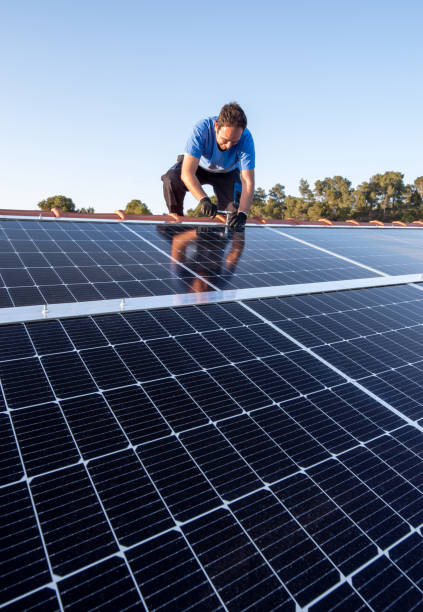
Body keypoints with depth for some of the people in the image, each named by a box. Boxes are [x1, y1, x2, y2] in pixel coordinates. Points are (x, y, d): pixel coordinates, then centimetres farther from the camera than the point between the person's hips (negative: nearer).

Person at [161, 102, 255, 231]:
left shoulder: (246, 138, -34)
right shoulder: (201, 129, -38)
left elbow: (248, 182, -37)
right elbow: (187, 173, -44)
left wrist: (242, 213, -53)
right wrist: (203, 200, -60)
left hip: (227, 173, 1)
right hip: (199, 166, -1)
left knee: (234, 210, -22)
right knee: (171, 180, -30)